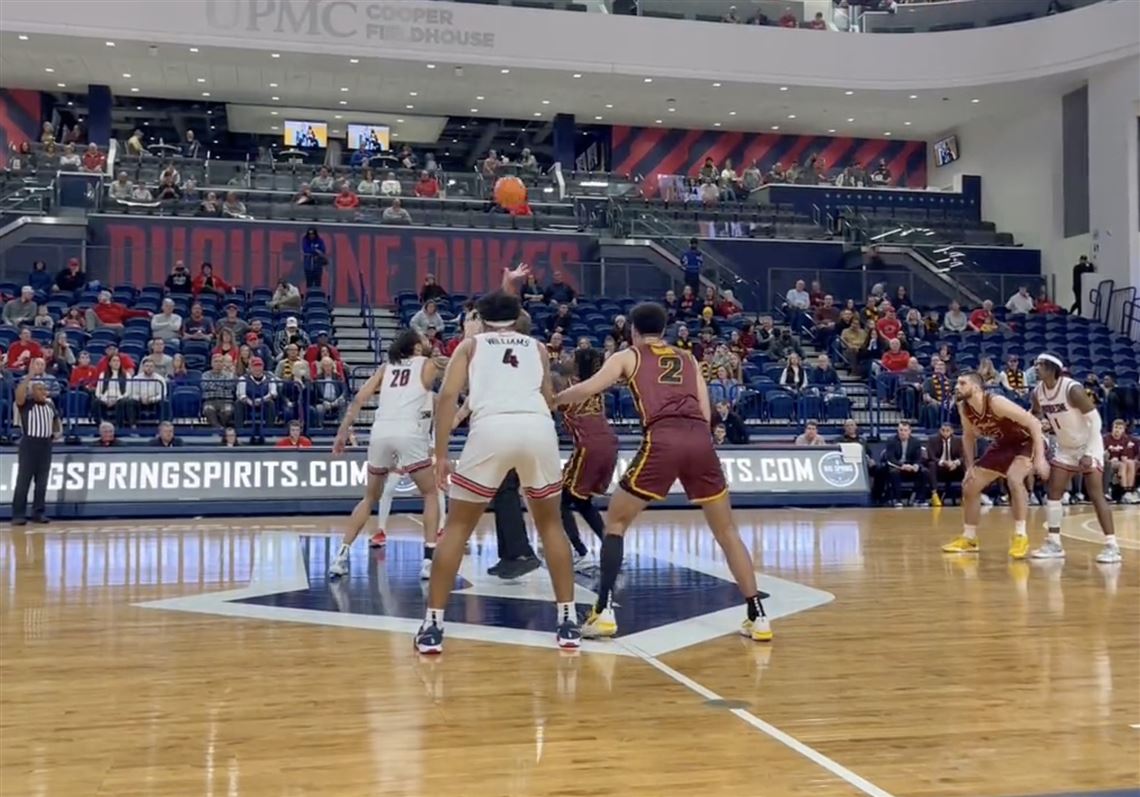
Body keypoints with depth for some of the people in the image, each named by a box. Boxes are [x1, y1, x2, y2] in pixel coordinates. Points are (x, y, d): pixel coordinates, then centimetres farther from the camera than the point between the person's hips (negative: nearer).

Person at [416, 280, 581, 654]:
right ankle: (568, 620, 19)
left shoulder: (471, 343, 24)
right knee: (550, 523, 23)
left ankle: (432, 626, 11)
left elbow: (448, 395, 9)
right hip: (538, 427, 2)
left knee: (457, 527, 15)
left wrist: (441, 454, 10)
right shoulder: (537, 346, 29)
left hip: (491, 428, -2)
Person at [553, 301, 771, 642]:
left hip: (663, 441, -3)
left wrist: (550, 400, 23)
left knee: (615, 522, 14)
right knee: (726, 531, 17)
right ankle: (758, 617, 14)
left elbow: (588, 389, 7)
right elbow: (706, 415, 19)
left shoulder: (627, 356, 19)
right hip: (700, 440, 3)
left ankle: (604, 612, 6)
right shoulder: (688, 359, 28)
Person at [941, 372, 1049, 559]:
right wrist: (970, 466, 0)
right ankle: (969, 538, 20)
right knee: (969, 486, 5)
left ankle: (1020, 536, -22)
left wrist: (1040, 458, -37)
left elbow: (1034, 423, -32)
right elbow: (969, 436, 7)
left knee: (1014, 478, -35)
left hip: (1027, 441, -8)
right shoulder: (963, 408, -12)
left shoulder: (996, 402, -33)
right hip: (1003, 444, 8)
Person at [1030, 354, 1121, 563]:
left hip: (1088, 445, -7)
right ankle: (1054, 544, 10)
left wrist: (1089, 453, -25)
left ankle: (1111, 546, -12)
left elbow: (1095, 419, -22)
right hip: (1065, 448, 7)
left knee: (1096, 495, -14)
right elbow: (1035, 418, 13)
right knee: (1053, 492, 3)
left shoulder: (1073, 389, -25)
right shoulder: (1037, 392, -5)